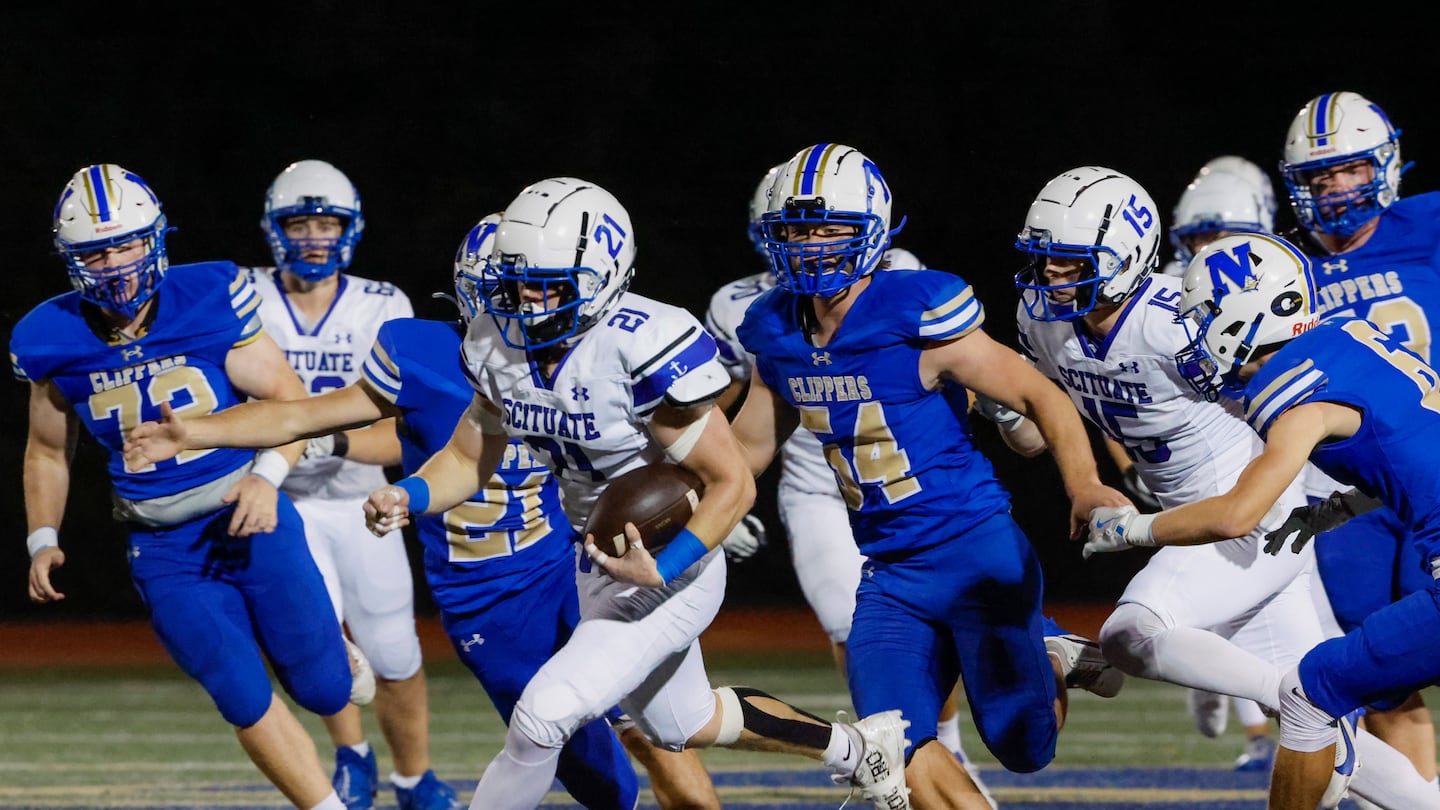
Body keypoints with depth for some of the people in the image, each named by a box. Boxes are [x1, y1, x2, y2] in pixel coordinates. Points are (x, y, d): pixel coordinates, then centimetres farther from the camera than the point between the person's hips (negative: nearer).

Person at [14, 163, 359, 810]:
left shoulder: (208, 301, -13)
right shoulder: (55, 341, -5)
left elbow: (289, 398, -7)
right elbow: (47, 452, 13)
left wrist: (268, 476, -23)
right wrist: (43, 540, 2)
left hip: (252, 520, -1)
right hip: (165, 552, 1)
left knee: (323, 689, 5)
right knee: (249, 704, -8)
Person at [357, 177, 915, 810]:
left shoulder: (644, 348, -30)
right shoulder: (501, 344, -8)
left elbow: (733, 484, -25)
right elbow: (469, 459, 5)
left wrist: (661, 569, -36)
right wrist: (406, 497, -16)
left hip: (670, 572, -9)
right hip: (599, 565, 9)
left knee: (542, 717, -18)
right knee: (682, 727, 26)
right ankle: (852, 747, 48)